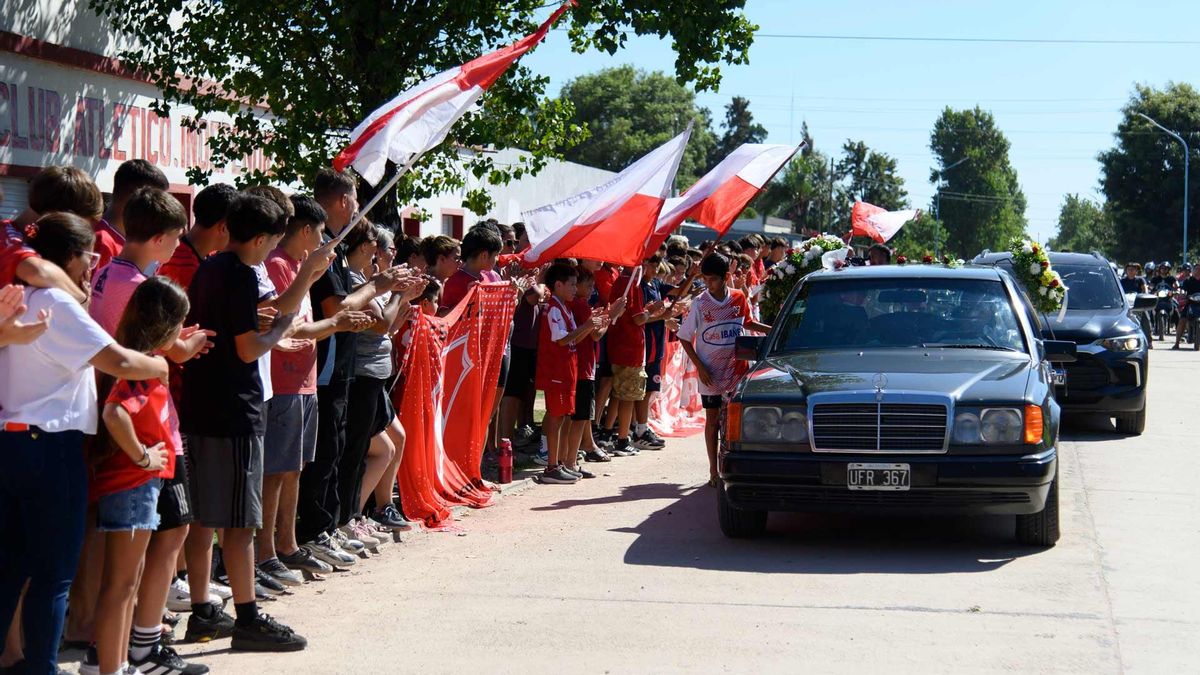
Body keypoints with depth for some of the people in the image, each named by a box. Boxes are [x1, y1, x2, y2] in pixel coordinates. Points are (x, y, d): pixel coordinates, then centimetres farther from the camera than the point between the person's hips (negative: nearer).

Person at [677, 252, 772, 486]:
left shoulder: (739, 299, -1)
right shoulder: (700, 304, -9)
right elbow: (684, 337, -4)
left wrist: (773, 330, 7)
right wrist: (700, 366, -10)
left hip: (735, 370, 2)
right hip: (710, 373, -2)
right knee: (712, 419, 4)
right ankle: (714, 471, 11)